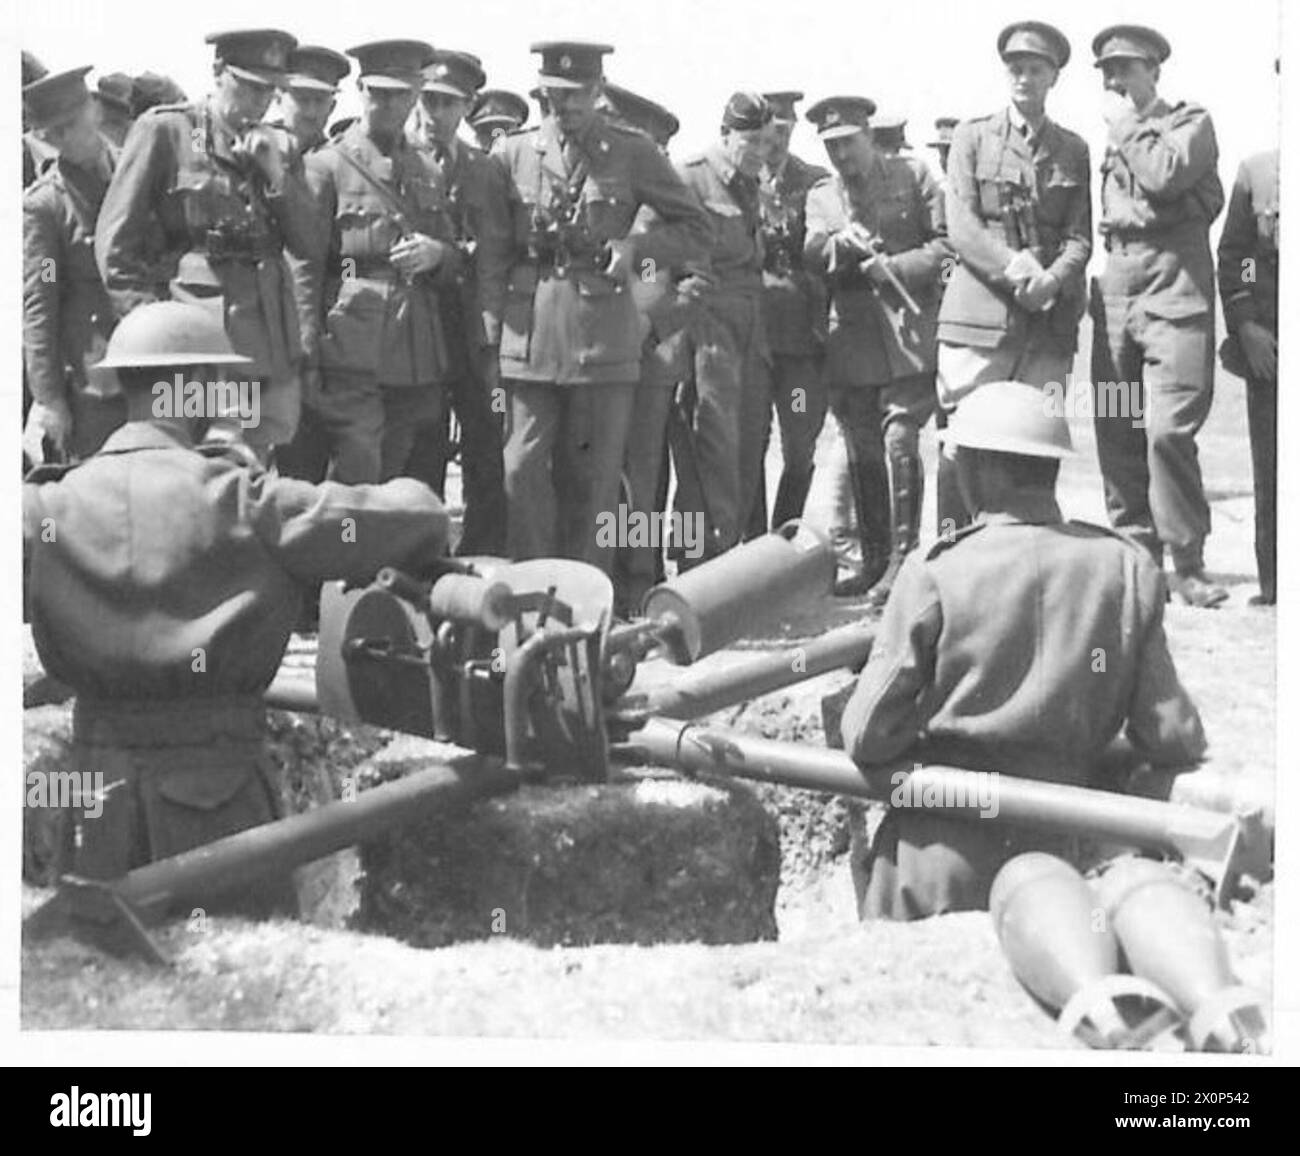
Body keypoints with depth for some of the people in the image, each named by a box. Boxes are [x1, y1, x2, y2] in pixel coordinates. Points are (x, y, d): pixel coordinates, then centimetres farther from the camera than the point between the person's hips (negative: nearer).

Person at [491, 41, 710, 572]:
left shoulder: (633, 153, 4)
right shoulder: (512, 153, 8)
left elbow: (696, 228, 9)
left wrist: (635, 247, -6)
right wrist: (492, 324, 4)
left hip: (603, 335, -1)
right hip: (529, 334, 1)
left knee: (592, 477, 3)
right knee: (523, 468, -2)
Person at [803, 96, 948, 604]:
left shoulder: (912, 174, 5)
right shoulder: (821, 195, 16)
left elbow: (947, 240, 0)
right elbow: (811, 257, 1)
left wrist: (897, 267, -13)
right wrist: (839, 243, -20)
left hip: (908, 329, -4)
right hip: (851, 336, 4)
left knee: (899, 438, -13)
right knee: (862, 452, 6)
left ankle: (903, 558, -9)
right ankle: (873, 560, 16)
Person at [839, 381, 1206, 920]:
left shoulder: (934, 573, -11)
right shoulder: (1126, 567, -3)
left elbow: (867, 737, -7)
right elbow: (1169, 737, 0)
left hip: (942, 855, -2)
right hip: (1057, 853, 3)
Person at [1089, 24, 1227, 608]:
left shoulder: (1191, 121, 6)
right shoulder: (1111, 138, 22)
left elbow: (1165, 176, -13)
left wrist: (1125, 127, -2)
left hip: (1174, 289, -6)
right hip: (1116, 291, 6)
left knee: (1168, 429, -15)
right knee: (1117, 433, 1)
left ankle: (1187, 564, -6)